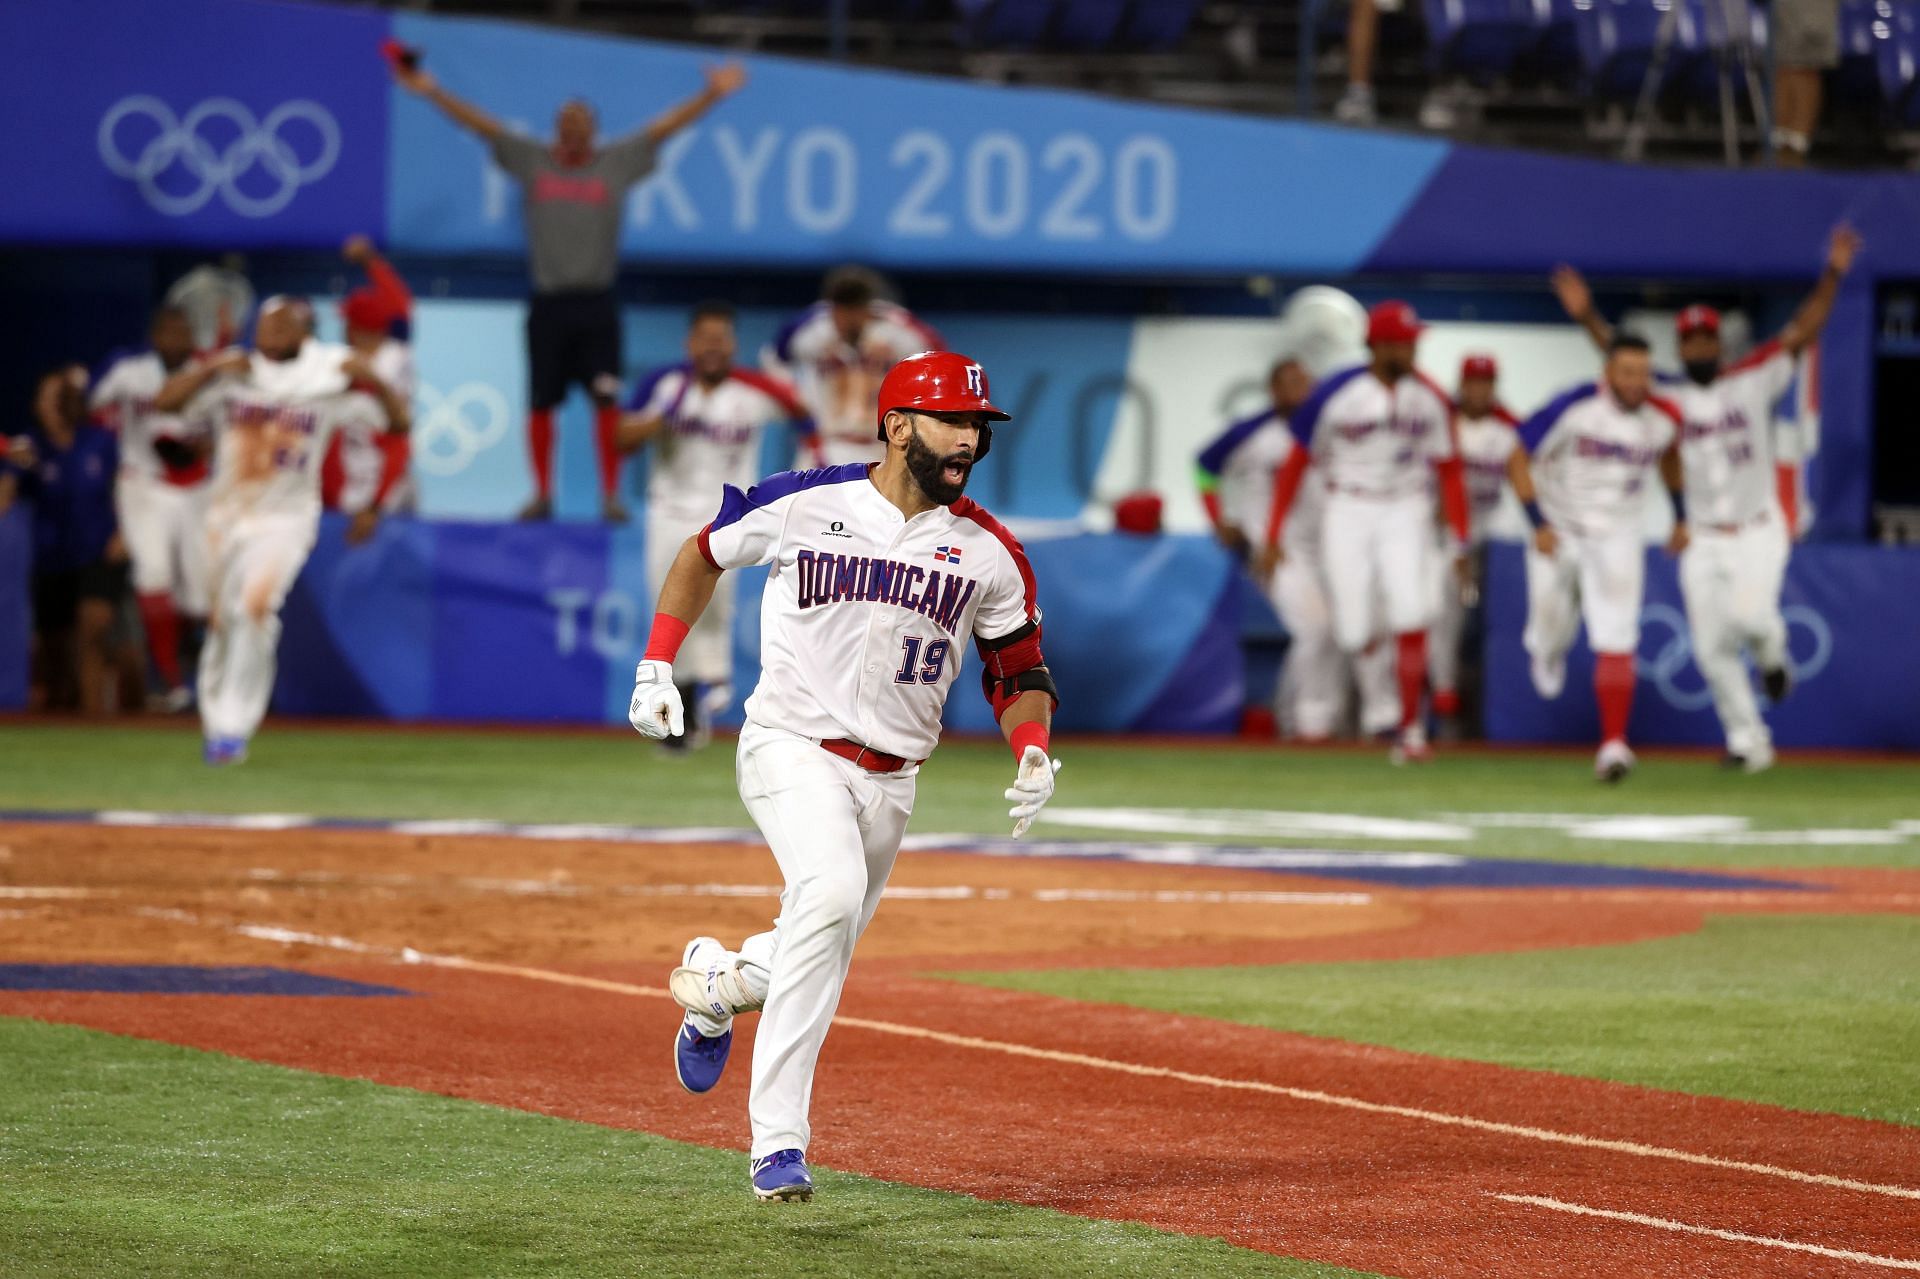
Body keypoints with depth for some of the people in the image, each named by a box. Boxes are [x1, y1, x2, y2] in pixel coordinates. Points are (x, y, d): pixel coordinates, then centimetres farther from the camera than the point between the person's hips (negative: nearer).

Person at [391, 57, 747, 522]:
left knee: (607, 400, -6)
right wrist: (431, 90, -2)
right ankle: (542, 494, 15)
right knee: (541, 403, 5)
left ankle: (611, 496, -1)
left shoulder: (618, 163, 4)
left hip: (596, 305, -1)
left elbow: (663, 129, -1)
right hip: (549, 304, 1)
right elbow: (482, 124, 3)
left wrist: (712, 95, -10)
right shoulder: (532, 161, 5)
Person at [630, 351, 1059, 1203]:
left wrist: (1033, 753, -9)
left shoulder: (990, 554, 2)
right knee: (830, 891, -31)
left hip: (889, 781, 5)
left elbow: (1020, 675, 11)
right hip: (791, 750, -5)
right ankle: (777, 1142, -30)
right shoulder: (803, 504, -5)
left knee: (814, 964, 7)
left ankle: (715, 982, 45)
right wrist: (656, 668, 4)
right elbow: (703, 555, 12)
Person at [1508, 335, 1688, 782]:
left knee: (1616, 641, -12)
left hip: (1616, 539, 1)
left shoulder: (1664, 417, -9)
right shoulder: (1572, 408, -20)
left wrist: (1680, 517, 17)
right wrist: (1538, 525, -18)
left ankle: (1614, 744, -15)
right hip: (1558, 532, -1)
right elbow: (1519, 461, -13)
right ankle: (1547, 646, 49)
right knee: (1551, 632, 10)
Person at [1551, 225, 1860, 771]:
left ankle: (1770, 652, 10)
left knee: (1749, 612, -27)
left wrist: (1833, 273, -20)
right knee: (1712, 648, 3)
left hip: (1758, 531, -3)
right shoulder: (1668, 398, 3)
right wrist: (1588, 316, -22)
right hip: (1703, 539, 3)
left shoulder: (1753, 381, -3)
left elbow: (1802, 332, -10)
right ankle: (1748, 740, 19)